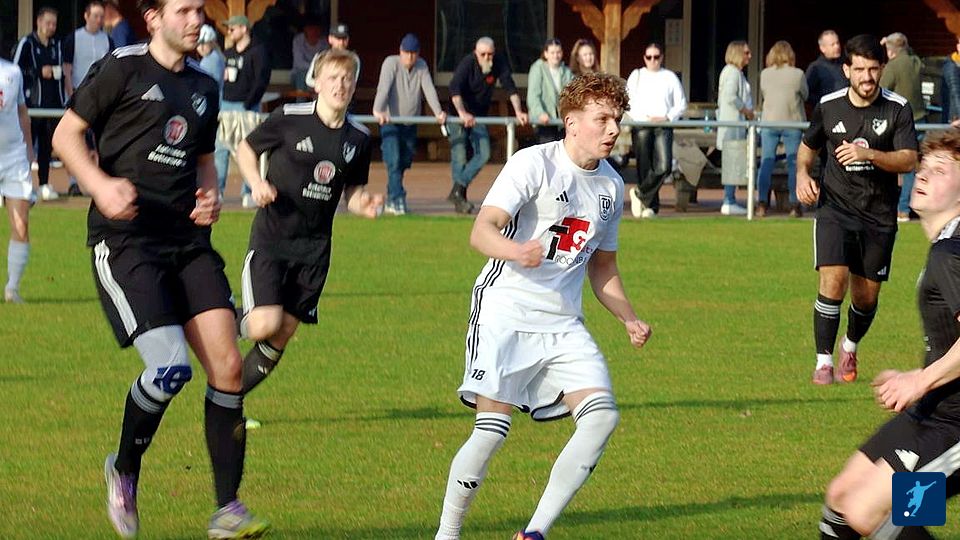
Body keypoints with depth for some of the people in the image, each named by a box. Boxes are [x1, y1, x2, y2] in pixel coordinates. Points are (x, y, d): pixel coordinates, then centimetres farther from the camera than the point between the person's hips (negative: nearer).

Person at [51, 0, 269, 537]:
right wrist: (100, 184, -19)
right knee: (170, 367, -19)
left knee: (228, 365, -6)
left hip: (188, 240, 6)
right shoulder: (123, 69, -2)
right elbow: (66, 134, -1)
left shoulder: (203, 86, 17)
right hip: (124, 238, -6)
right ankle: (124, 471, 9)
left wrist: (210, 195, 7)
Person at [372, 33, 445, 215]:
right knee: (394, 161, -16)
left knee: (405, 162, 8)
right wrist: (378, 111, -37)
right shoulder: (391, 63, -10)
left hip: (410, 122, 5)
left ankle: (391, 200, 22)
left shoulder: (422, 66, 4)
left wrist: (438, 112, -20)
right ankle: (397, 200, -19)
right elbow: (383, 88, -23)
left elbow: (429, 90, -6)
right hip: (390, 121, -5)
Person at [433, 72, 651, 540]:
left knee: (602, 415, -12)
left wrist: (630, 320, 10)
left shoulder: (611, 185, 13)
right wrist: (516, 251, -41)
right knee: (492, 427, -13)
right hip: (506, 309, -6)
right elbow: (482, 231, -20)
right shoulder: (534, 164, -8)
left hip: (563, 323, 6)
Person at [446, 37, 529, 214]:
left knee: (484, 154, -6)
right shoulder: (467, 63, -23)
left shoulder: (500, 64, -10)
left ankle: (457, 191, 0)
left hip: (478, 116, 5)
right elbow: (455, 89, -35)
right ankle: (459, 199, 0)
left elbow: (510, 88, -9)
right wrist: (462, 113, -50)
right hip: (458, 115, -5)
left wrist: (518, 111, -24)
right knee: (459, 157, -8)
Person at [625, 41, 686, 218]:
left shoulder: (670, 77, 12)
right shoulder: (636, 76, 11)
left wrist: (667, 117, -6)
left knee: (664, 166, -17)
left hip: (663, 126, 0)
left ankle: (640, 193, 0)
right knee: (645, 167, -3)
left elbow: (681, 104, 11)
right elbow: (628, 102, 5)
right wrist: (644, 117, -9)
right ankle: (650, 205, 6)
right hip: (641, 127, 0)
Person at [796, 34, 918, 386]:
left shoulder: (897, 109, -6)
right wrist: (802, 173, -3)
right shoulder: (828, 106, 0)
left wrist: (869, 154, -30)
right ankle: (823, 362, -10)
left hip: (879, 216, 0)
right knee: (832, 280, -18)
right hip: (835, 207, 0)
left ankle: (850, 348, 37)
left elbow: (908, 160, -14)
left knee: (866, 296, 7)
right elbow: (808, 146, 17)